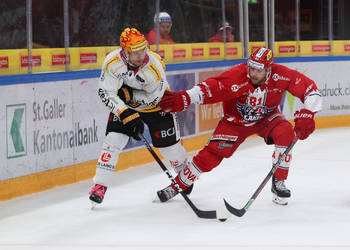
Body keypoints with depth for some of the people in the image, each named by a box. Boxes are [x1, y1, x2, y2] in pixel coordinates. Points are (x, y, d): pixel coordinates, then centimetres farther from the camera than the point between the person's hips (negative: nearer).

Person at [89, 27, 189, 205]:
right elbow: (106, 93, -24)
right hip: (125, 104, 1)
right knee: (113, 139, -14)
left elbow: (155, 97, -21)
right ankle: (100, 185, -7)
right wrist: (127, 114, -33)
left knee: (168, 145, 2)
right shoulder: (112, 62, -27)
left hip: (155, 104, -1)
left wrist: (130, 94, -26)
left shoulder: (155, 67, -32)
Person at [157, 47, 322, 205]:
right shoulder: (237, 75, -33)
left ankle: (278, 182, -10)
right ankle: (177, 186, 5)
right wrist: (183, 99, -59)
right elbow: (212, 88, -43)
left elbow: (309, 88, -18)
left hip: (266, 118, 2)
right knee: (214, 151, -14)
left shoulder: (280, 76, -26)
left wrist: (306, 116, -28)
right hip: (235, 120, -2)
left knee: (286, 133, -27)